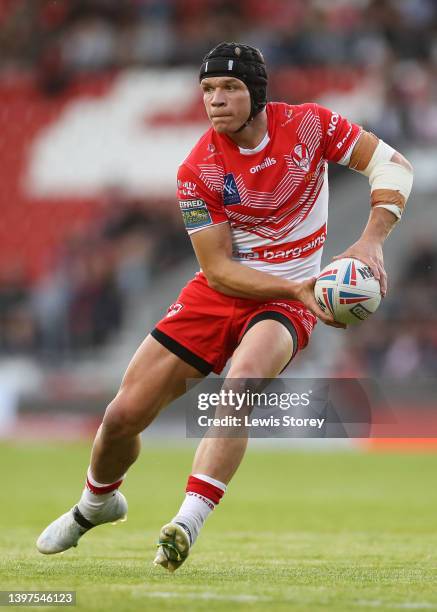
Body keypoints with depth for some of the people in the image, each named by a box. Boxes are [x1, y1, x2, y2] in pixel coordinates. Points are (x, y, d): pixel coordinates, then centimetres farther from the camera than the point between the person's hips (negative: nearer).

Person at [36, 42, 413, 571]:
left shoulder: (307, 125, -11)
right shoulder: (198, 170, -12)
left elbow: (392, 164, -5)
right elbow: (219, 271, -12)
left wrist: (371, 240, -20)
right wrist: (297, 288, -25)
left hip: (288, 303, -2)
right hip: (217, 296, 2)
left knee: (242, 380, -36)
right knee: (123, 416, -1)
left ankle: (187, 523, -39)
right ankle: (97, 503, 33)